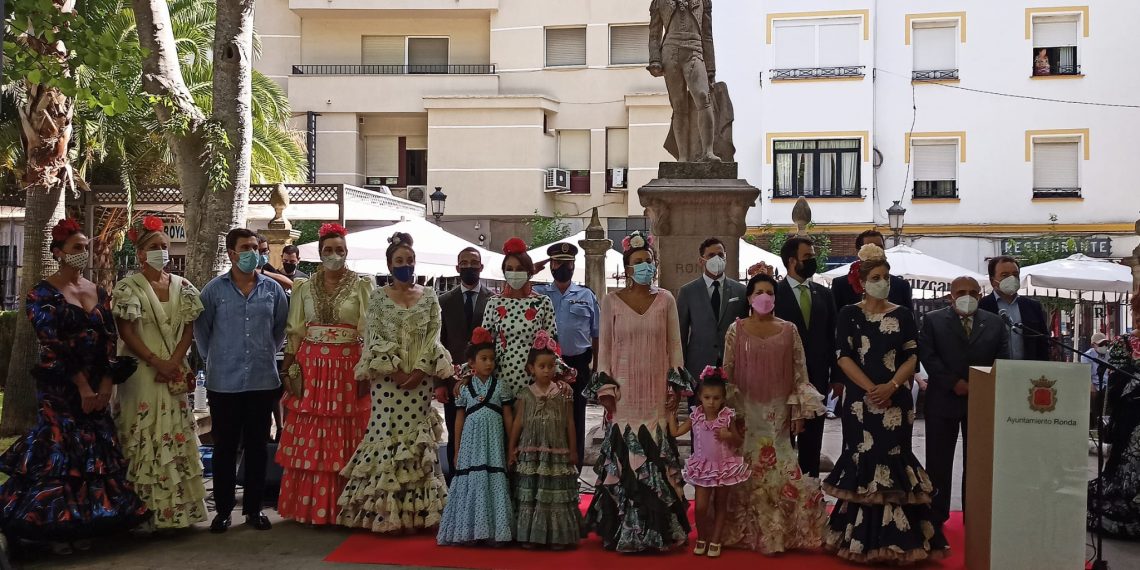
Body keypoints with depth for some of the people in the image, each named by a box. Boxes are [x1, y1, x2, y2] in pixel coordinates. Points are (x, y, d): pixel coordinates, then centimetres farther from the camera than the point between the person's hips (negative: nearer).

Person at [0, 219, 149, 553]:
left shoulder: (99, 293, 10)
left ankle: (85, 524, 14)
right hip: (60, 387, -5)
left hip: (98, 386, 5)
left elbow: (110, 341, 5)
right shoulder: (42, 294, -5)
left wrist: (105, 385, -6)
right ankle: (56, 526, 6)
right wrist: (82, 388, -16)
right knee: (60, 451, -3)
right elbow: (53, 346, -12)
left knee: (96, 452, 5)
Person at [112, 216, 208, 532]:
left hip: (176, 373, 4)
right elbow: (126, 332, -9)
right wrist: (157, 362, -14)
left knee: (176, 437, 7)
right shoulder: (128, 287, -3)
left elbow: (189, 329, 5)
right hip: (141, 372, -4)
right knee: (144, 438, -3)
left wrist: (173, 363, -10)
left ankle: (178, 506, 14)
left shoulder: (182, 287, 9)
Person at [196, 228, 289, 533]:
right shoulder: (214, 289, -1)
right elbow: (201, 329, 6)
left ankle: (254, 508, 17)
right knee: (225, 447, 5)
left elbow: (281, 327, 16)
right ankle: (222, 509, 13)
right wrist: (215, 358, 8)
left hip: (263, 380, 2)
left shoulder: (273, 289, 5)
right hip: (224, 382, -2)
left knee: (257, 447, 8)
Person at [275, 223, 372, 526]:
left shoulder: (362, 287, 1)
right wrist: (289, 369, 2)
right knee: (308, 440, 3)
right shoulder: (305, 288, 9)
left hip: (348, 368, -2)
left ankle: (343, 508, 9)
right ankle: (308, 505, 11)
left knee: (345, 439, 1)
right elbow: (294, 332, 9)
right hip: (311, 367, 2)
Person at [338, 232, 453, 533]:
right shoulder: (378, 297, 4)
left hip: (420, 378, 1)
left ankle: (415, 511, 5)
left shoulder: (429, 296, 9)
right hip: (387, 378, -1)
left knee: (416, 439, 1)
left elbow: (434, 335, 3)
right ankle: (384, 510, 2)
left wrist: (420, 370, -9)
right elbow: (373, 338, -2)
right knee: (386, 437, -4)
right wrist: (394, 370, -12)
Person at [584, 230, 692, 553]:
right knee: (623, 460, -2)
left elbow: (674, 345, 7)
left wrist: (676, 386, 0)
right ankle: (624, 530, 8)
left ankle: (659, 528, 10)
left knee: (658, 459, 0)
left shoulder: (665, 300, 6)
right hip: (623, 393, -1)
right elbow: (604, 348, 3)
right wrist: (605, 389, -3)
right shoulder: (611, 301, 3)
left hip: (657, 393, 1)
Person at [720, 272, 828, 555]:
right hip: (746, 410, 0)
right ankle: (747, 530, 14)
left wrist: (799, 410, -1)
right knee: (748, 470, 2)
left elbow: (799, 372, 4)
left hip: (779, 410, 1)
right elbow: (727, 372, 2)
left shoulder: (788, 330, 3)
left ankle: (780, 530, 11)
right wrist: (731, 410, -2)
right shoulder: (736, 330, 1)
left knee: (780, 469, 0)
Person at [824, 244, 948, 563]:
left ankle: (895, 536, 4)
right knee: (863, 462, 0)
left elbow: (912, 357, 3)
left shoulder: (902, 316, 7)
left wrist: (891, 386, -13)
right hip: (861, 400, -1)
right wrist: (871, 389, -14)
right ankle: (861, 537, 7)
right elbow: (844, 357, -4)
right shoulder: (849, 315, 3)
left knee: (894, 462, -1)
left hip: (896, 400, 1)